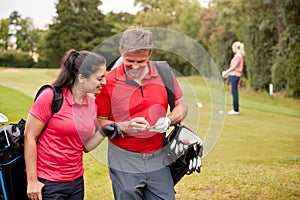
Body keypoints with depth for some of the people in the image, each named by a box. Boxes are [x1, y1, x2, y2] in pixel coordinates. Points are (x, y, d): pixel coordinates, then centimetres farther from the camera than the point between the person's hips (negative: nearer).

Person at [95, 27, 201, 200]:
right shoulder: (109, 82, -9)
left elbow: (181, 106, 9)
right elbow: (99, 121, -4)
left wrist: (169, 121, -11)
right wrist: (124, 127, -21)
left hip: (158, 160, 2)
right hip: (124, 162, -2)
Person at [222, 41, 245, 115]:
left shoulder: (238, 56, -14)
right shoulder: (238, 55, 17)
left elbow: (234, 67, -16)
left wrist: (226, 72, -7)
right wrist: (228, 73, 16)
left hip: (235, 75, -10)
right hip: (234, 75, 10)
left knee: (234, 92, -8)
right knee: (234, 92, 12)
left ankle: (236, 110, -6)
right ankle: (235, 109, 17)